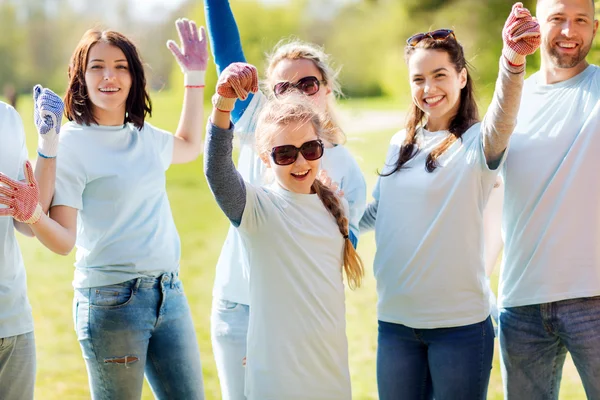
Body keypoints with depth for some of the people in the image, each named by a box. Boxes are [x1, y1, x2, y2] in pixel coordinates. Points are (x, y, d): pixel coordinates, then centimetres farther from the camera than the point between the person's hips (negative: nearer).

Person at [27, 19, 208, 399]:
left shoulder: (145, 136, 8)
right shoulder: (71, 143, -10)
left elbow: (189, 146, 33)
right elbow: (64, 239, -14)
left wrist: (195, 76, 28)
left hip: (169, 291, 6)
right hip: (112, 298, -6)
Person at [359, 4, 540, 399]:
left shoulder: (478, 141, -8)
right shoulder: (400, 145, 9)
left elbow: (501, 120, -31)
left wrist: (513, 61, -50)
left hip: (460, 324, -5)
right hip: (395, 321, 5)